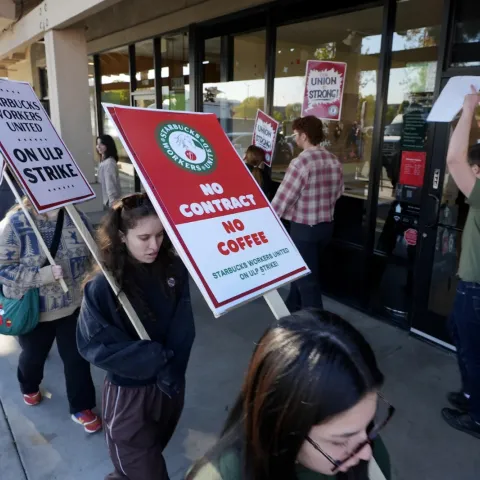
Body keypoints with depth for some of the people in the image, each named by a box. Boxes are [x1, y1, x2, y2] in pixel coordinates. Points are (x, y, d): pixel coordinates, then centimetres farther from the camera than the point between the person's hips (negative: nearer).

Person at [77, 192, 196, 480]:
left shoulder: (174, 269, -10)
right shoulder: (103, 286, -21)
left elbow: (183, 330, -6)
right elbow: (95, 346, -18)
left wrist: (171, 368, -18)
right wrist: (156, 357, -19)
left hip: (172, 384, 4)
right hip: (128, 391, -4)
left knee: (154, 453, 27)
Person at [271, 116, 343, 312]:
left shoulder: (301, 162, -21)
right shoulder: (334, 160, 3)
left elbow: (283, 198, -19)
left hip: (304, 228, -8)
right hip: (326, 225, 8)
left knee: (307, 278, 4)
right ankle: (293, 308, 43)